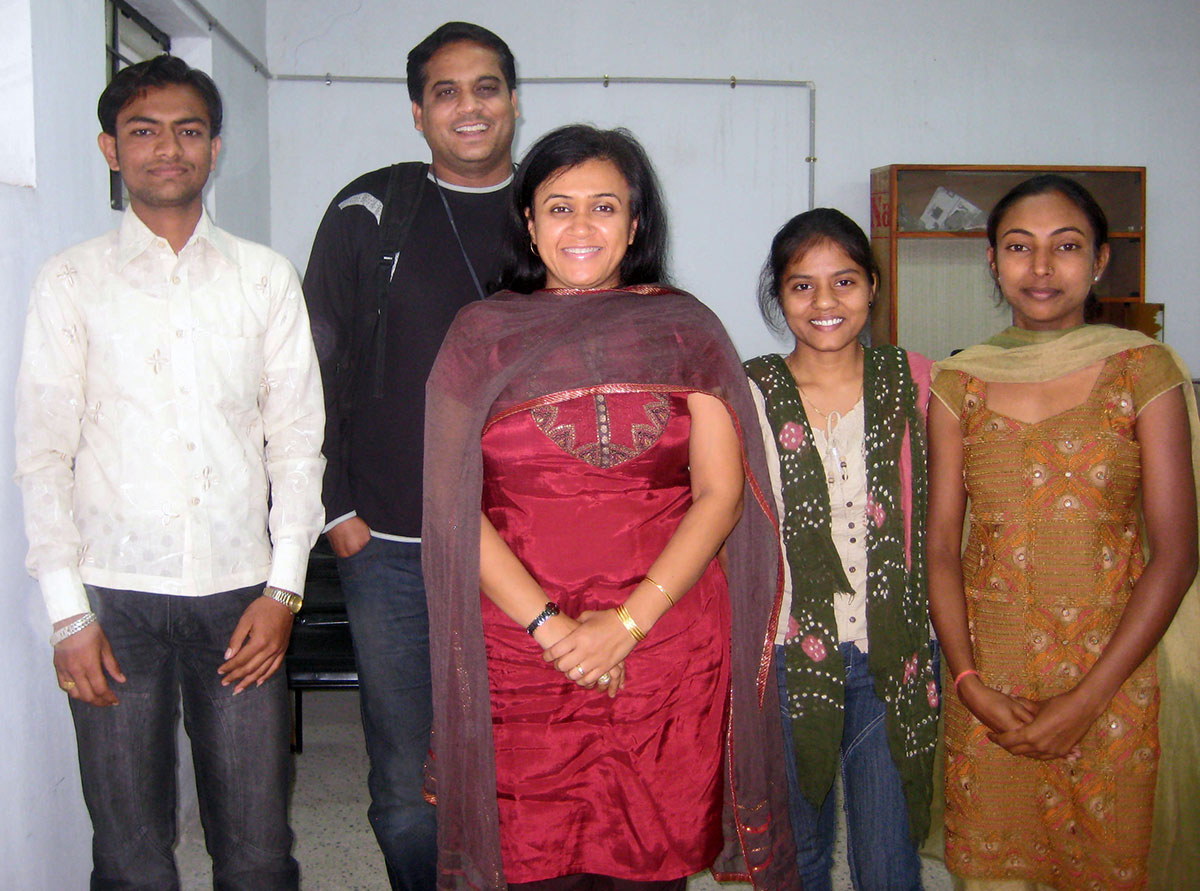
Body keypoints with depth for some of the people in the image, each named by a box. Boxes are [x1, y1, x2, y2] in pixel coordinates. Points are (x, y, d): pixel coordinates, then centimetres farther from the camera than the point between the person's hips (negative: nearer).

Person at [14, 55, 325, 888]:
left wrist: (283, 588, -1)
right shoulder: (71, 281, 5)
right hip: (116, 593, 0)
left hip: (241, 591, 1)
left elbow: (297, 439, 6)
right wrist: (68, 613, -4)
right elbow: (43, 455, 3)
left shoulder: (266, 277, 9)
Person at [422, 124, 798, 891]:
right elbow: (455, 505, 0)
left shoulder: (684, 329, 6)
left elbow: (721, 493, 0)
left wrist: (628, 622, -10)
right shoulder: (484, 334, 6)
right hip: (521, 650, 0)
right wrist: (551, 627, -10)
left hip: (667, 647, 0)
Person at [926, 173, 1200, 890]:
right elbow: (941, 547, 3)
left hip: (1114, 676, -1)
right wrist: (968, 682, -9)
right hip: (988, 677, 2)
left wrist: (1087, 699, -13)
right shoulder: (960, 382, 4)